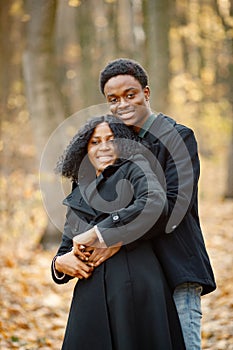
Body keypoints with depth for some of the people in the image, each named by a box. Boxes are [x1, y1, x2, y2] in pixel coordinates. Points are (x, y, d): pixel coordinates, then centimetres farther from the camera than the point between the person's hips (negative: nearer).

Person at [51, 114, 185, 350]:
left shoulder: (133, 169, 5)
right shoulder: (79, 194, 22)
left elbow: (155, 203, -17)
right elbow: (67, 248, 25)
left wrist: (96, 234, -13)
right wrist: (60, 263, -2)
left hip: (135, 288, -5)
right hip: (91, 297, 5)